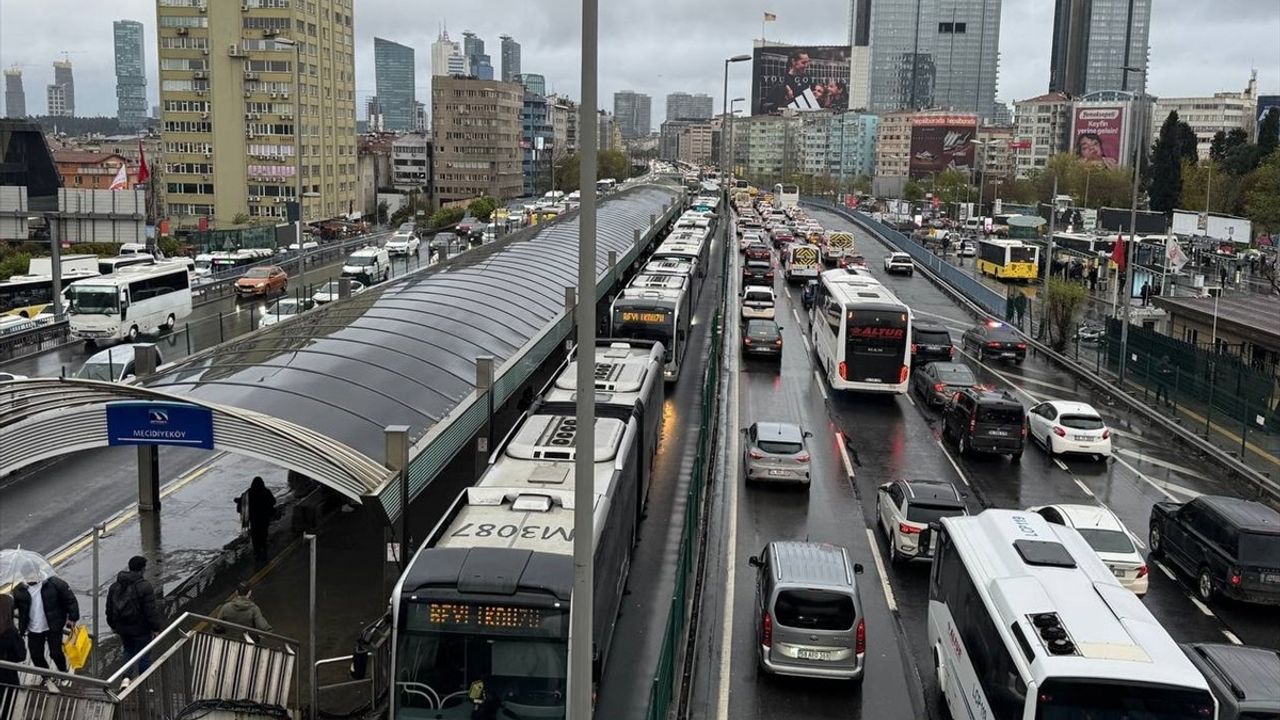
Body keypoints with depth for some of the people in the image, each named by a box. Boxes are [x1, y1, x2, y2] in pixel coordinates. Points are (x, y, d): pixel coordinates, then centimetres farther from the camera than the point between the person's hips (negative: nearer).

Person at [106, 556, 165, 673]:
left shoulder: (115, 586, 2)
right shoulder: (145, 587, -21)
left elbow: (109, 609, 11)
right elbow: (151, 611, -19)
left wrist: (113, 625, 24)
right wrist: (156, 628, -7)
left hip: (122, 628, 6)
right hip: (140, 629, -6)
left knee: (129, 652, 23)